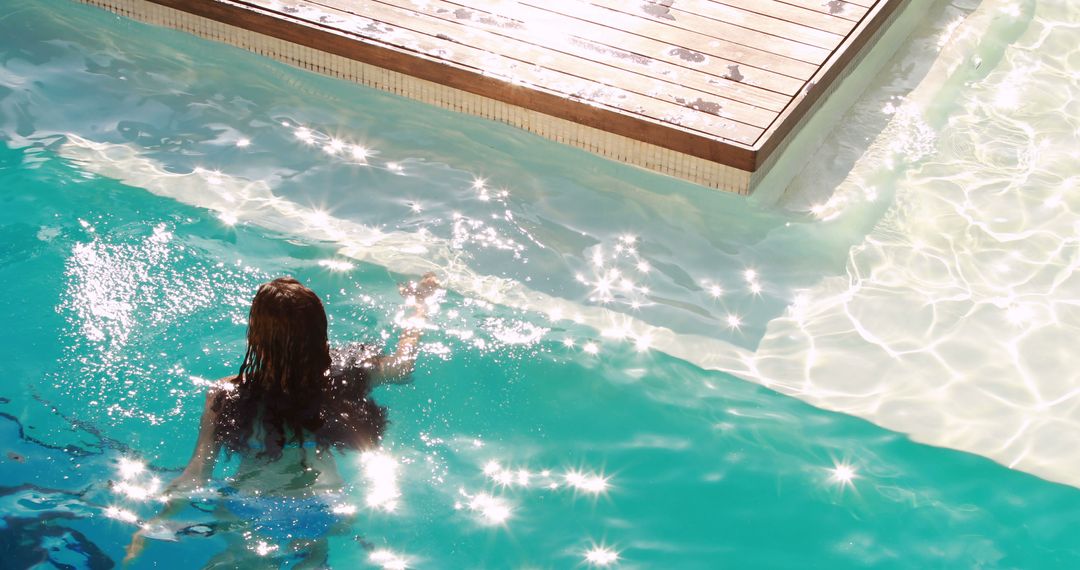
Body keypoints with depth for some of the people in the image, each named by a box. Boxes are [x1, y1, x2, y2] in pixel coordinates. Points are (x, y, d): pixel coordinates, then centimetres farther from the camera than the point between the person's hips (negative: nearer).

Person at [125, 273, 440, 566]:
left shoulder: (224, 398, -25)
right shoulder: (343, 379, -20)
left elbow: (195, 476, -20)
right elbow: (403, 365, -2)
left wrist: (153, 525, -8)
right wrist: (420, 304, 15)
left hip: (248, 516, 0)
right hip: (322, 514, 0)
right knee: (314, 555, 29)